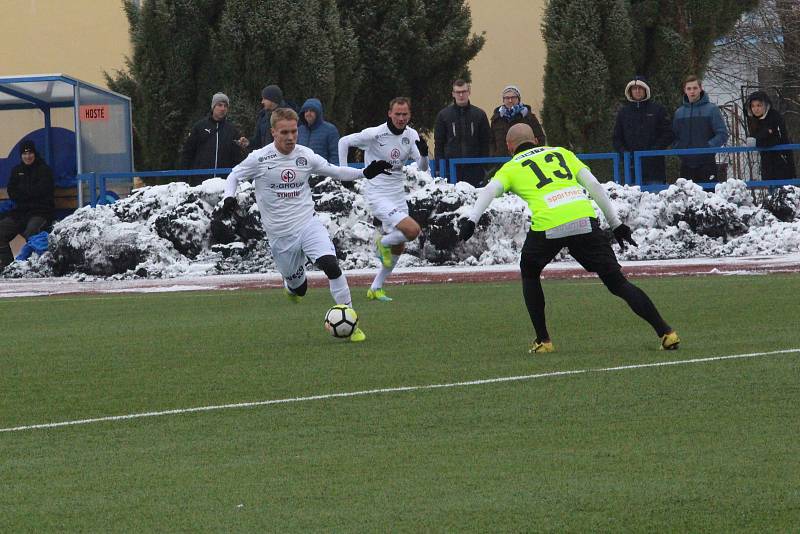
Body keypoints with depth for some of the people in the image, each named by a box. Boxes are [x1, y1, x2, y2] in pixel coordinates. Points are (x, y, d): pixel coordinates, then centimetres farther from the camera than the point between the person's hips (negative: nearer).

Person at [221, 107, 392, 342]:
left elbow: (334, 171, 12)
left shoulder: (305, 156, 0)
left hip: (308, 224, 1)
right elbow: (234, 176, 6)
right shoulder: (259, 159, -8)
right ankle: (292, 285, 51)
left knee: (331, 265, -24)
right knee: (298, 288, 9)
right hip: (280, 234, -1)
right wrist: (229, 198, -13)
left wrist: (365, 173, 1)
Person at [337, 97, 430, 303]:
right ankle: (382, 243, 6)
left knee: (398, 248, 10)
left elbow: (423, 167, -2)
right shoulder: (375, 134, -15)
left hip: (398, 195, 7)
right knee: (413, 230, -23)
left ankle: (376, 288, 25)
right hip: (378, 196, -7)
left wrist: (423, 154, -24)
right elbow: (344, 142, -3)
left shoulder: (411, 135, 2)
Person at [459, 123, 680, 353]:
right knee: (617, 282, 9)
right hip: (584, 220, 2)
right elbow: (594, 185, 19)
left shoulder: (511, 168, 22)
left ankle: (543, 340, 22)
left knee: (529, 274, 27)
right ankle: (665, 332, 2)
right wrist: (616, 224, 22)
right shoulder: (561, 153, 29)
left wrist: (471, 220, -11)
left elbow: (490, 190, 1)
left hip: (547, 226, -2)